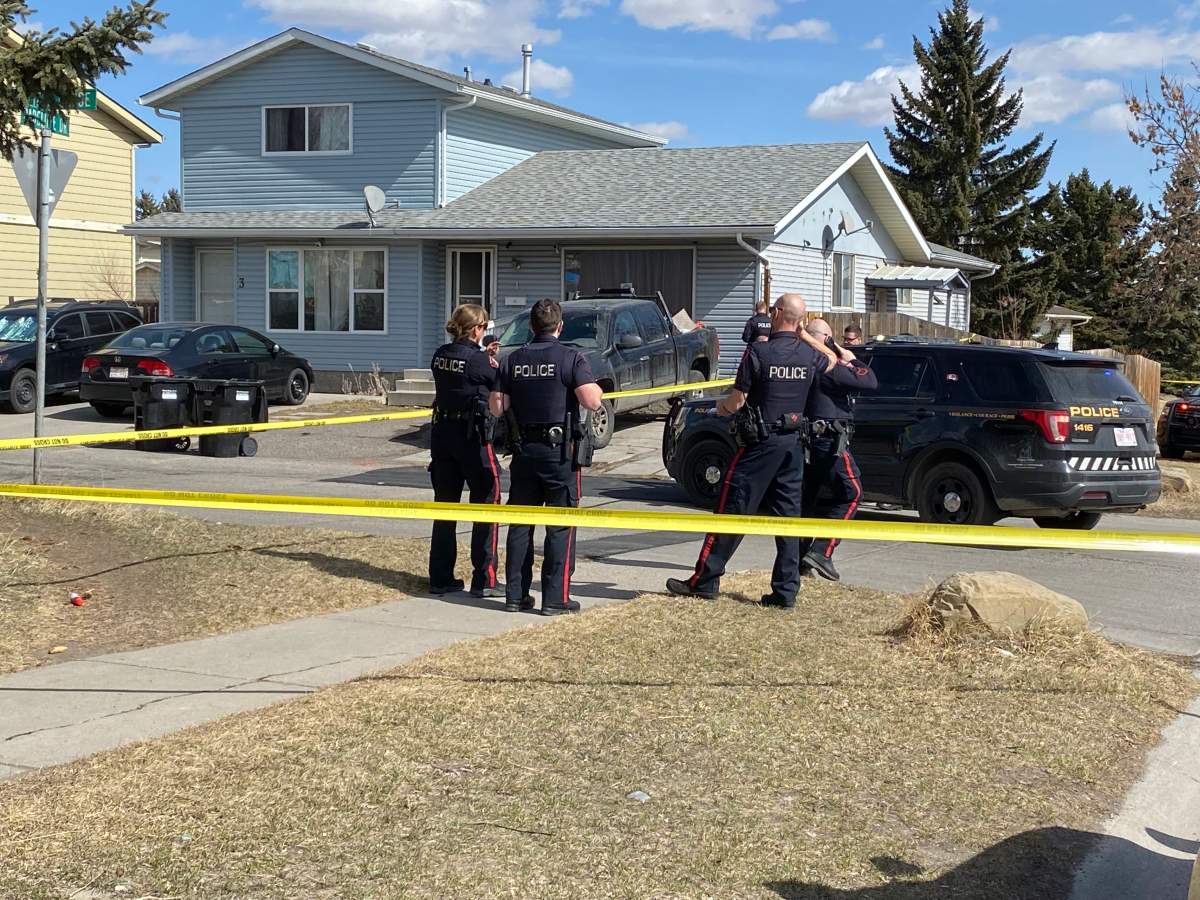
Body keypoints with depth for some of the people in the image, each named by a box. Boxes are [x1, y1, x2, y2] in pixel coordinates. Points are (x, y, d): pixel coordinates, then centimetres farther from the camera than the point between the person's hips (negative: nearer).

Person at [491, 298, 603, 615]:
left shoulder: (513, 360, 5)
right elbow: (592, 401, -19)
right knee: (560, 527, 2)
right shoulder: (571, 358, -9)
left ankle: (516, 594, 13)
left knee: (520, 524, 11)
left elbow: (497, 408, 4)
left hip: (524, 450, 4)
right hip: (560, 450, -4)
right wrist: (596, 387, 2)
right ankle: (555, 597, 1)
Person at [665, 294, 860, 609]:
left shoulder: (759, 352, -13)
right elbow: (835, 364, 27)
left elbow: (737, 402, -10)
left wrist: (721, 406, 12)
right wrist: (807, 336, 27)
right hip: (794, 442, 5)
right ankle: (786, 591, 7)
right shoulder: (810, 355, 3)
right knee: (788, 516, 8)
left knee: (732, 511, 1)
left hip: (761, 443, -5)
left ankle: (705, 581, 6)